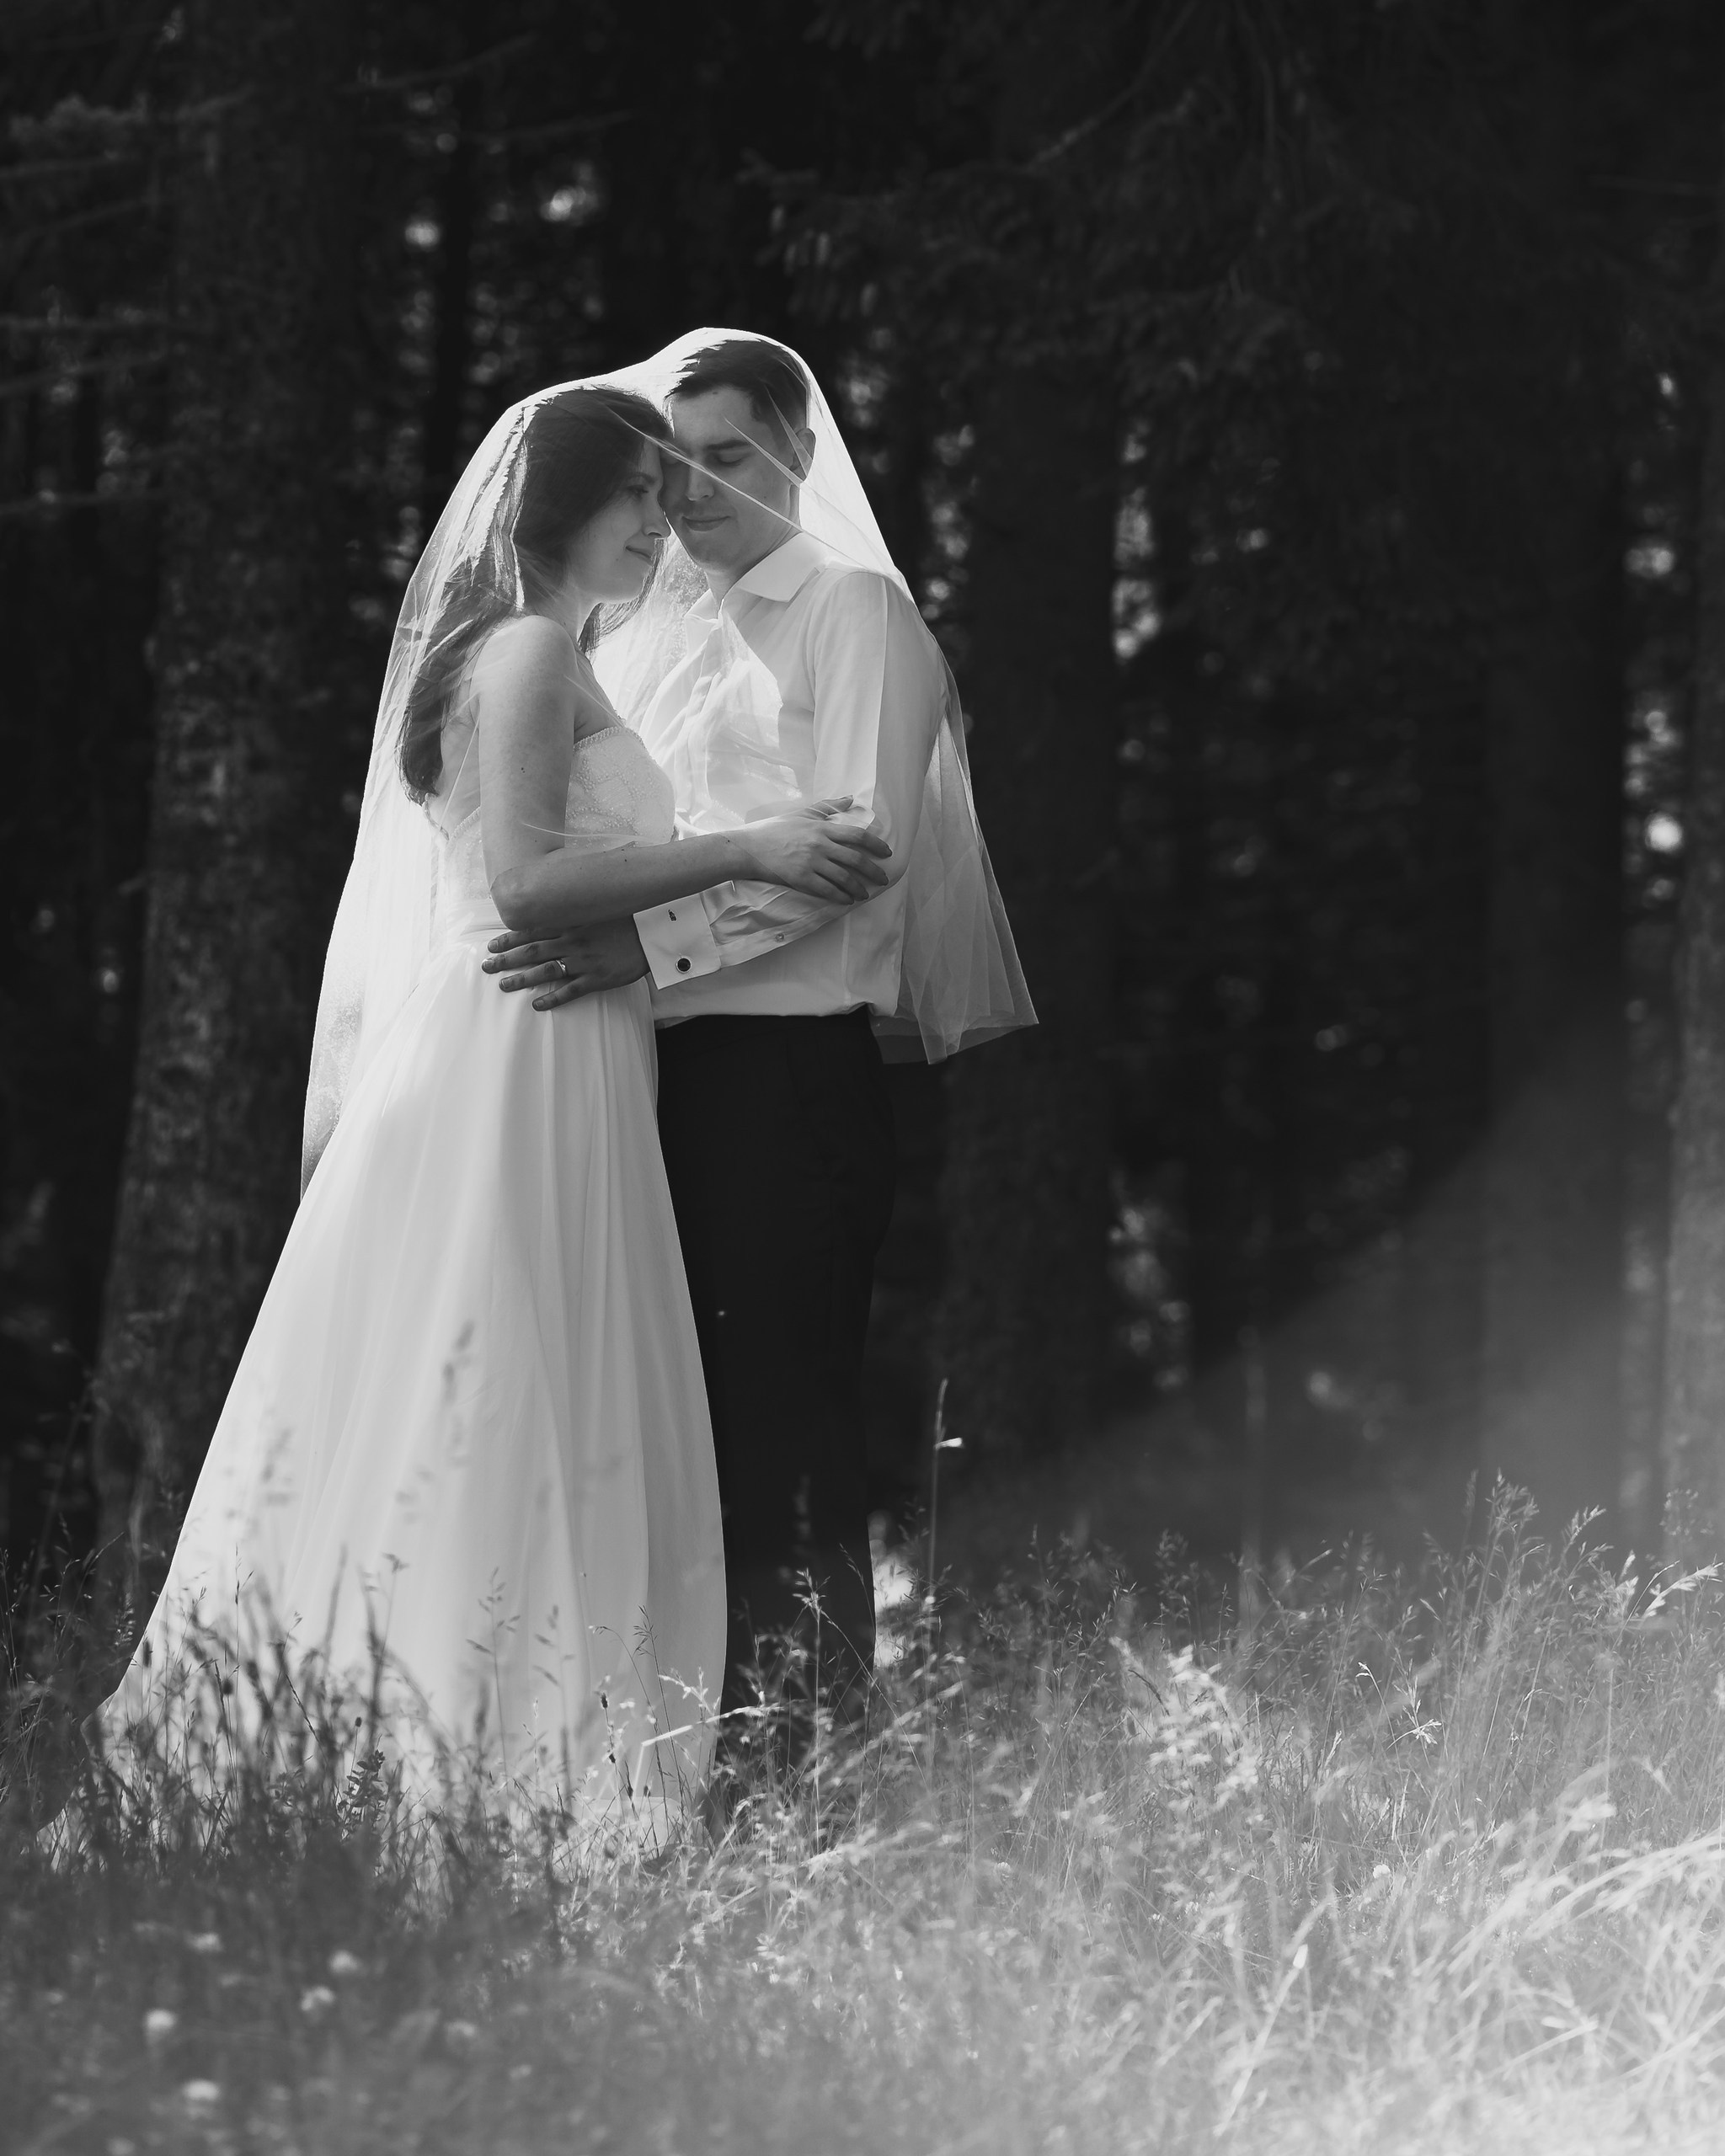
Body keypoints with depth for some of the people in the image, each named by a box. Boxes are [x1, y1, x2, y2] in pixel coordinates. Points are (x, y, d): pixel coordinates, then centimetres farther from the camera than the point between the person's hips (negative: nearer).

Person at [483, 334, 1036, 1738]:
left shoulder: (855, 611, 0)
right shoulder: (656, 645, 21)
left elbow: (856, 846, -13)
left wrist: (651, 941, -22)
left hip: (792, 1068, -7)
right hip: (661, 1072, 7)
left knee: (792, 1423, -7)